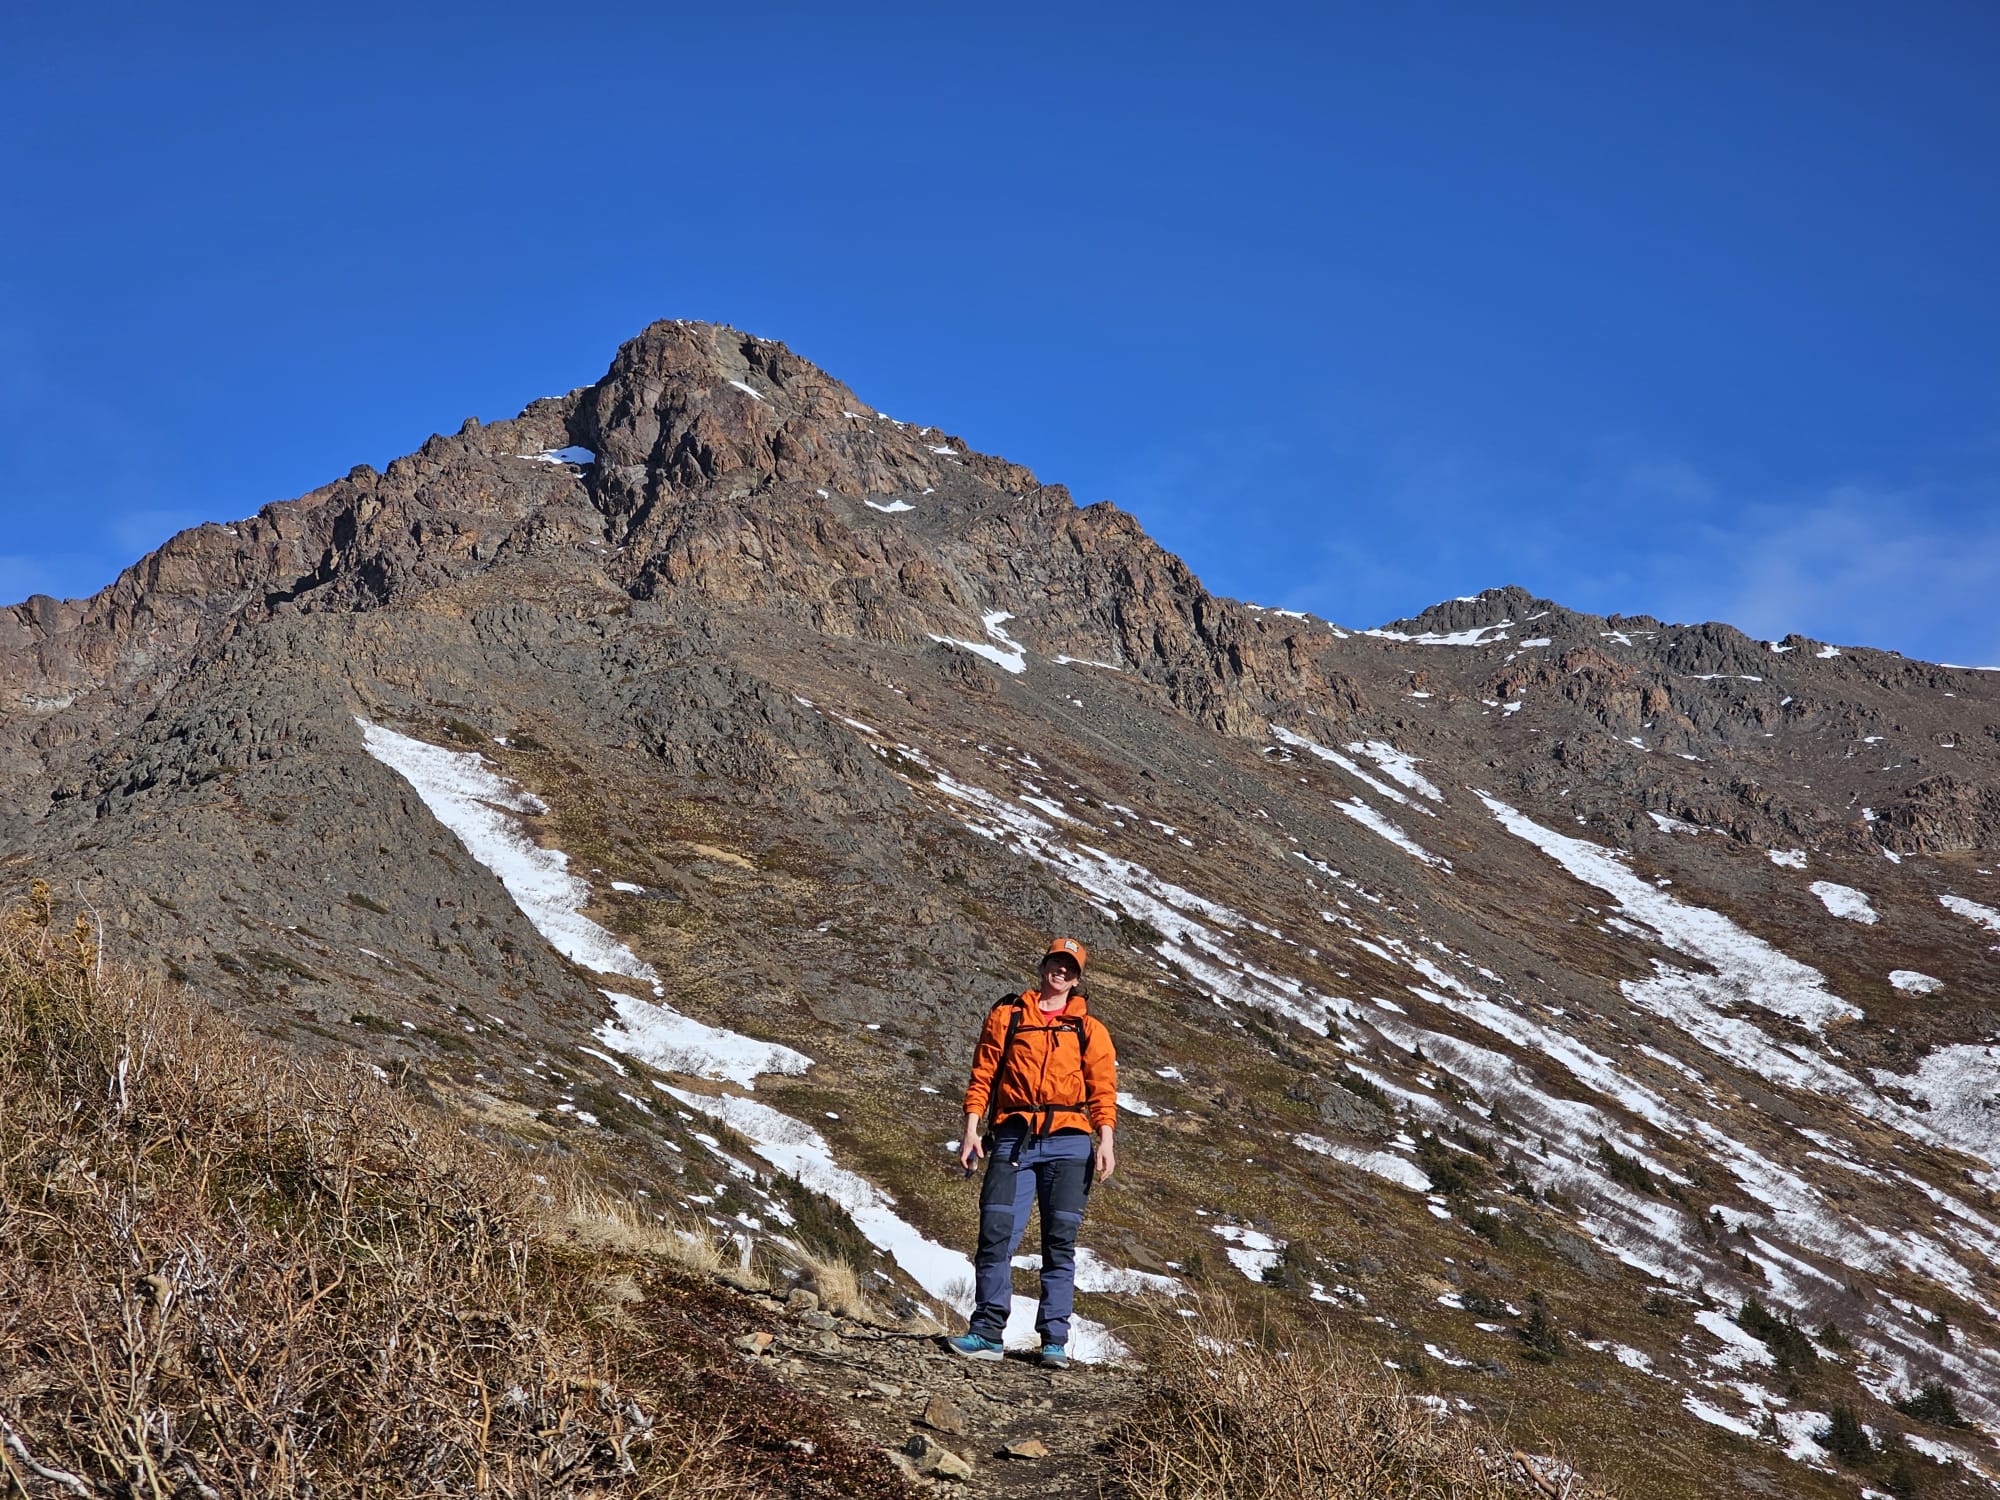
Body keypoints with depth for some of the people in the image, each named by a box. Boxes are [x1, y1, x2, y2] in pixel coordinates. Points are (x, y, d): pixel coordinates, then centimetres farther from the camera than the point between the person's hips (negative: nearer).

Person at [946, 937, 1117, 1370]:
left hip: (1068, 1143, 0)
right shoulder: (1007, 1016, 14)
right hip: (1013, 1139, 0)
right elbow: (983, 1076, 9)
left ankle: (1054, 1341, 2)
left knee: (1060, 1242, -2)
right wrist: (972, 1130, -2)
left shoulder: (1089, 1029, 14)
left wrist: (1105, 1140, -8)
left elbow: (1102, 1089, 6)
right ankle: (987, 1333, -5)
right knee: (997, 1233, -9)